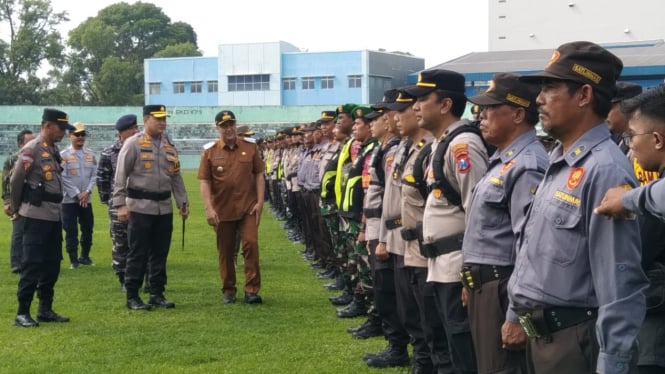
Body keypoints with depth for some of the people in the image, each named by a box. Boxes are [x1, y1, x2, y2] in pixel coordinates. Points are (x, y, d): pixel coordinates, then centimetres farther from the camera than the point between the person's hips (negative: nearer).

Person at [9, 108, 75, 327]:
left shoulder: (53, 149, 13)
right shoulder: (31, 150, -13)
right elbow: (15, 181, -8)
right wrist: (16, 208, 6)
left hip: (54, 215, 8)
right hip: (36, 216, -8)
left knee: (52, 264, 12)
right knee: (32, 265, -6)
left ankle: (45, 310, 22)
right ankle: (22, 313, 0)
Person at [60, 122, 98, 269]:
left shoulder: (90, 154, 6)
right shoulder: (63, 155, -6)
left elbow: (94, 175, 4)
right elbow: (63, 178, -10)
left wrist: (87, 192, -9)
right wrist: (77, 194, -13)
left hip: (87, 199, 4)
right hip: (69, 199, -4)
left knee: (88, 228, 9)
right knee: (71, 230, -2)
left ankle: (85, 256, 24)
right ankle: (73, 259, 6)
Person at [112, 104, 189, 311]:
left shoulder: (169, 146, 12)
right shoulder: (133, 144, -6)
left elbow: (176, 176, 18)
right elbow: (120, 176, -8)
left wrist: (182, 202, 13)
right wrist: (120, 204, -14)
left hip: (164, 208, 6)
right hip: (140, 207, -6)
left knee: (160, 253, 10)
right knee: (137, 253, -1)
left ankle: (157, 294, 19)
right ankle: (132, 297, 6)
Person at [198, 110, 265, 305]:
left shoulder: (250, 148, 4)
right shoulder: (210, 152, 0)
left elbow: (258, 175, 6)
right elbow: (204, 182, -2)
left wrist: (260, 202, -3)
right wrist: (209, 208, -11)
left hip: (248, 208, 0)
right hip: (222, 210, 0)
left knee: (251, 244, -9)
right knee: (225, 251, 8)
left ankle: (252, 290, -2)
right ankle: (228, 291, 20)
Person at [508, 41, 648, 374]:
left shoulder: (605, 171, -20)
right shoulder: (558, 164, 11)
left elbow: (620, 285, -22)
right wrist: (515, 315, 21)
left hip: (574, 340, -9)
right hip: (539, 333, 9)